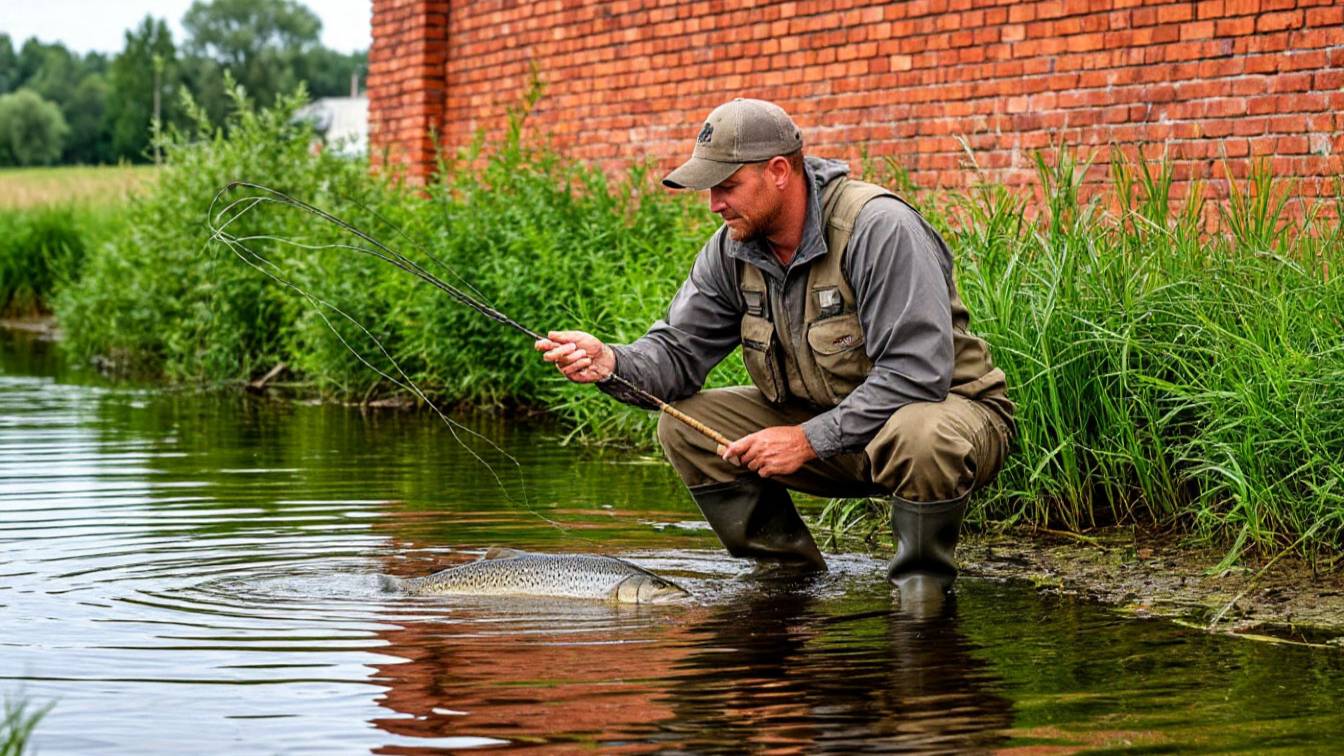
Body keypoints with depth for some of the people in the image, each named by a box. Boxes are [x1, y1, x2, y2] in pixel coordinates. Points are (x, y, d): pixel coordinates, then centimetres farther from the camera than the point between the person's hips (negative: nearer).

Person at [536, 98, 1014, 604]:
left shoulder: (878, 228, -25)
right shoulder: (732, 249, -2)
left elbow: (917, 373, -31)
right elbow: (678, 351, -1)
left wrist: (810, 440, -31)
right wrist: (610, 364, -24)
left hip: (948, 406, -7)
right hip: (822, 421, 7)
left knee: (919, 436, -43)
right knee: (684, 425, -6)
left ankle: (922, 588, -14)